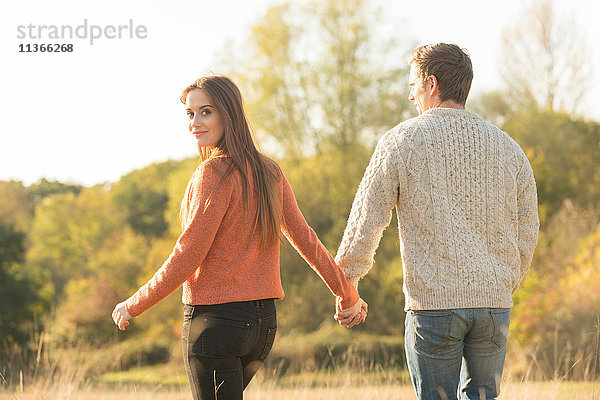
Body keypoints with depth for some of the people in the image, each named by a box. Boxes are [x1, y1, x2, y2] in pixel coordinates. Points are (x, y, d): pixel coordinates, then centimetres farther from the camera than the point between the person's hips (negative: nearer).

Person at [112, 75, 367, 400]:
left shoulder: (215, 173, -15)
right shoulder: (269, 172, 7)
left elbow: (187, 257, -15)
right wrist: (347, 294, 24)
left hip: (215, 319, -8)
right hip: (264, 321, 8)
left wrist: (133, 305, -5)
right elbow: (303, 237, 14)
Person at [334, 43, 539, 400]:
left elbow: (368, 218, -2)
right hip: (495, 303, 4)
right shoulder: (507, 147, 9)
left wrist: (346, 279, 10)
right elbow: (526, 233, 12)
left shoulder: (403, 140, -2)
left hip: (433, 302, -3)